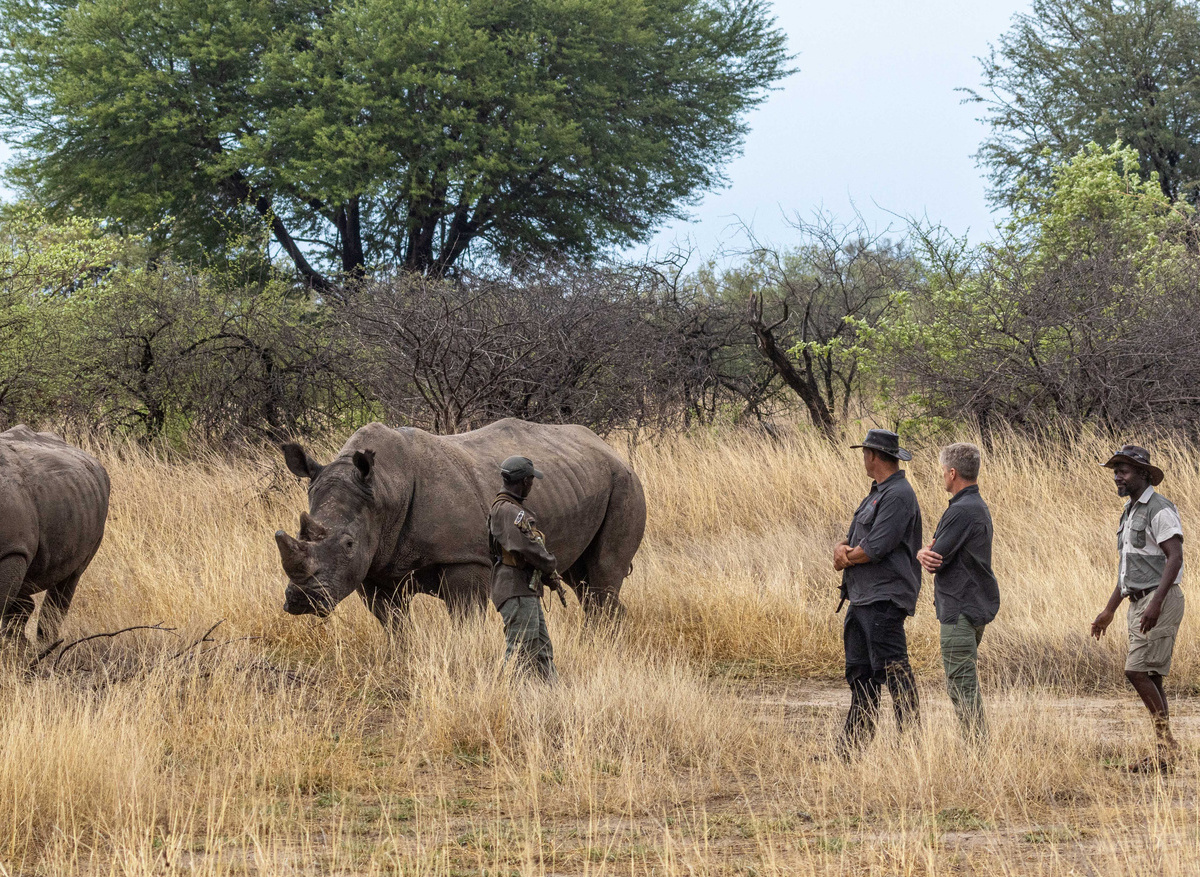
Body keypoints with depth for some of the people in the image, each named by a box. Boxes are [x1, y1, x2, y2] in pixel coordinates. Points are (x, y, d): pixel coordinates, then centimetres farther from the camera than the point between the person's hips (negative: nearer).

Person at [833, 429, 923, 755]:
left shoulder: (898, 495, -13)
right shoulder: (878, 493, 19)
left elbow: (876, 548, -21)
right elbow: (852, 541, 19)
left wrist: (846, 557, -3)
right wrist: (842, 549, -5)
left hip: (884, 599, -11)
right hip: (863, 599, 11)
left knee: (894, 672, -12)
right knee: (860, 673, 13)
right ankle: (852, 745, 18)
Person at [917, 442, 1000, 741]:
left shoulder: (962, 511, -18)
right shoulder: (979, 506, 15)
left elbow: (937, 560, -19)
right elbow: (935, 556, 14)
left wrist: (924, 554, 5)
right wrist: (926, 554, -9)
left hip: (960, 611, -10)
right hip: (978, 604, 10)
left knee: (961, 686, -8)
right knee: (966, 682, 17)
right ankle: (981, 742, 20)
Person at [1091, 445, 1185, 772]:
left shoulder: (1160, 510, -13)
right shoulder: (1131, 512, 17)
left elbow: (1175, 558, -22)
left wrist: (1156, 603, -32)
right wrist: (1109, 611, 23)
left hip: (1159, 602, -10)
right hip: (1139, 603, 10)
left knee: (1137, 671, -15)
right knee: (1149, 677, 7)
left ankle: (1166, 742, -9)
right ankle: (1164, 754, 8)